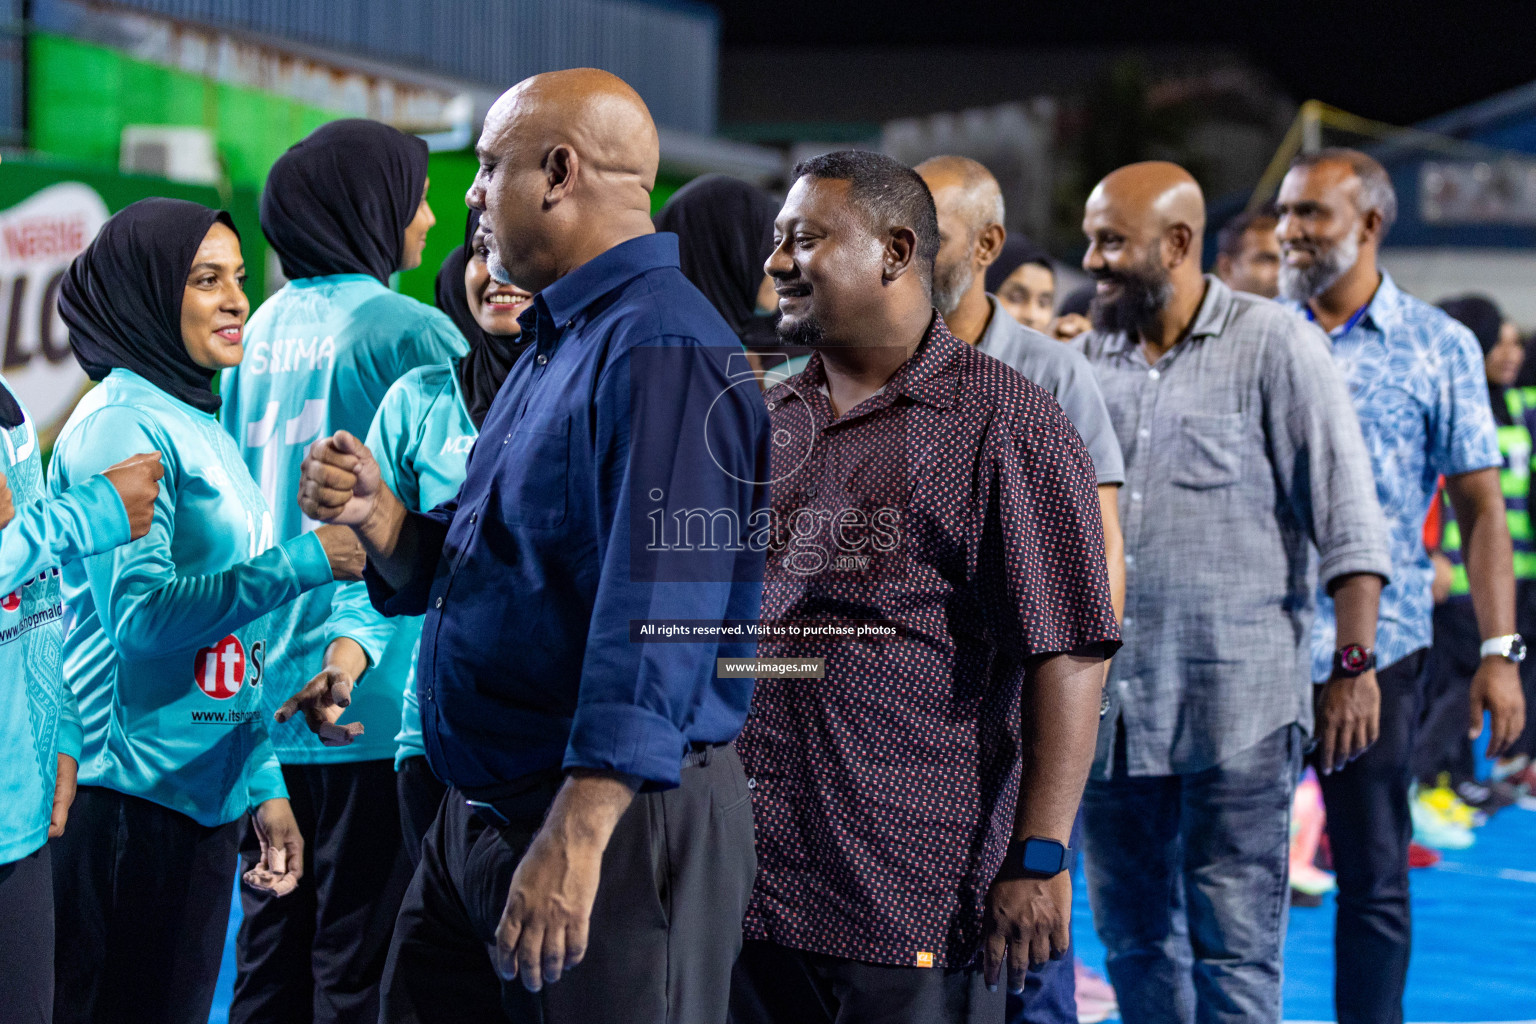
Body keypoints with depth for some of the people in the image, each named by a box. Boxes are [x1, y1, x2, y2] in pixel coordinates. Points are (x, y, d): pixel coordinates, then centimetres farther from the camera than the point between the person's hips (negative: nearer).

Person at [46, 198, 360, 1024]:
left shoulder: (200, 426, 17)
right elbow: (141, 616, -21)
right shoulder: (120, 426, -11)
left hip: (203, 797, 9)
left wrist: (262, 784, 18)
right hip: (129, 801, -9)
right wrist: (304, 563, -21)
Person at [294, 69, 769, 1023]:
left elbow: (658, 607, -27)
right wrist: (378, 515, 4)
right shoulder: (558, 345, 17)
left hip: (618, 815, -10)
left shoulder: (663, 352, -18)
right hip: (476, 819, 10)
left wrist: (577, 833, -33)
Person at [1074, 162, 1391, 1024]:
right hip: (1112, 705, 6)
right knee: (1134, 943, 12)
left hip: (1237, 706, -5)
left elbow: (1348, 518, -7)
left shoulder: (1274, 344, -5)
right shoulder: (1090, 356, 10)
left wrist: (1353, 665, -11)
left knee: (1234, 952, -4)